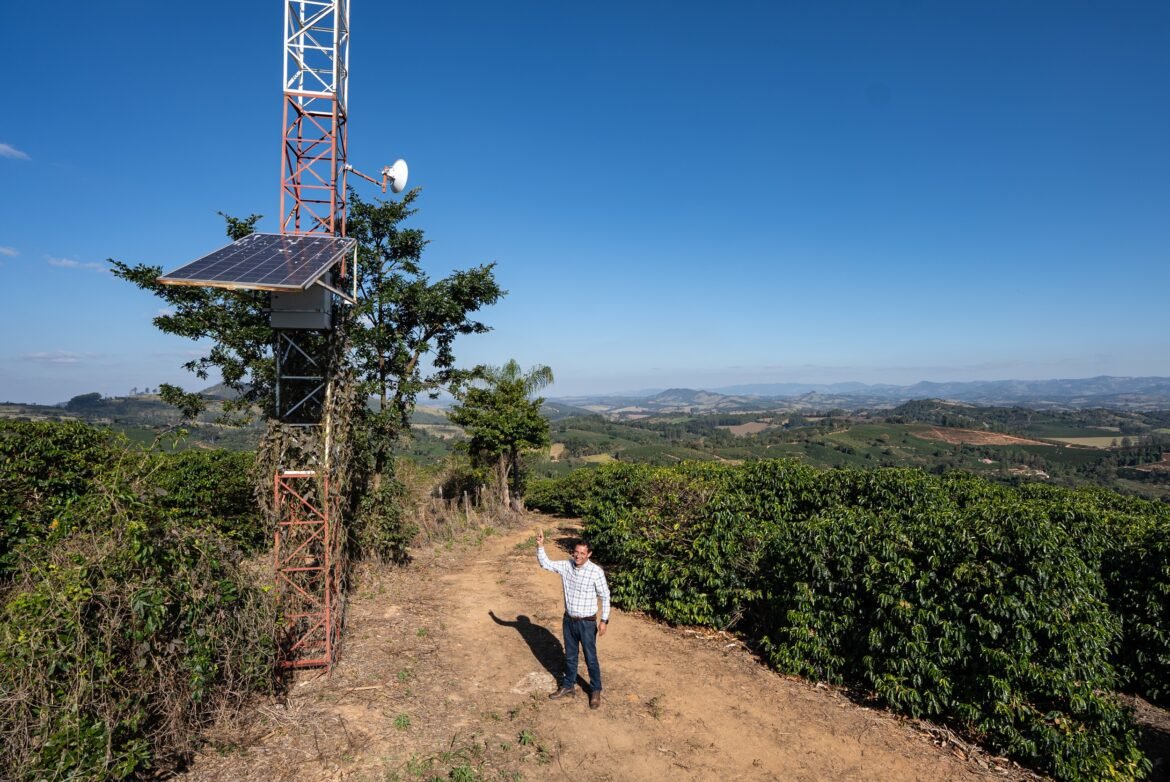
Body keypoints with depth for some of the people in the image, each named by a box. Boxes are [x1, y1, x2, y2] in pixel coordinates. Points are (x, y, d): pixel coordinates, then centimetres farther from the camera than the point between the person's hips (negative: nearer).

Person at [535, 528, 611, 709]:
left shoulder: (596, 572, -20)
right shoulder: (566, 566, -7)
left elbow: (605, 597, -10)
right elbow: (545, 563, 0)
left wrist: (604, 620, -9)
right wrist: (540, 545, -16)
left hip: (587, 622, -4)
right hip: (569, 620, 4)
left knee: (590, 658, 10)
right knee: (570, 656, 21)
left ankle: (595, 691, 29)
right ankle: (568, 687, 39)